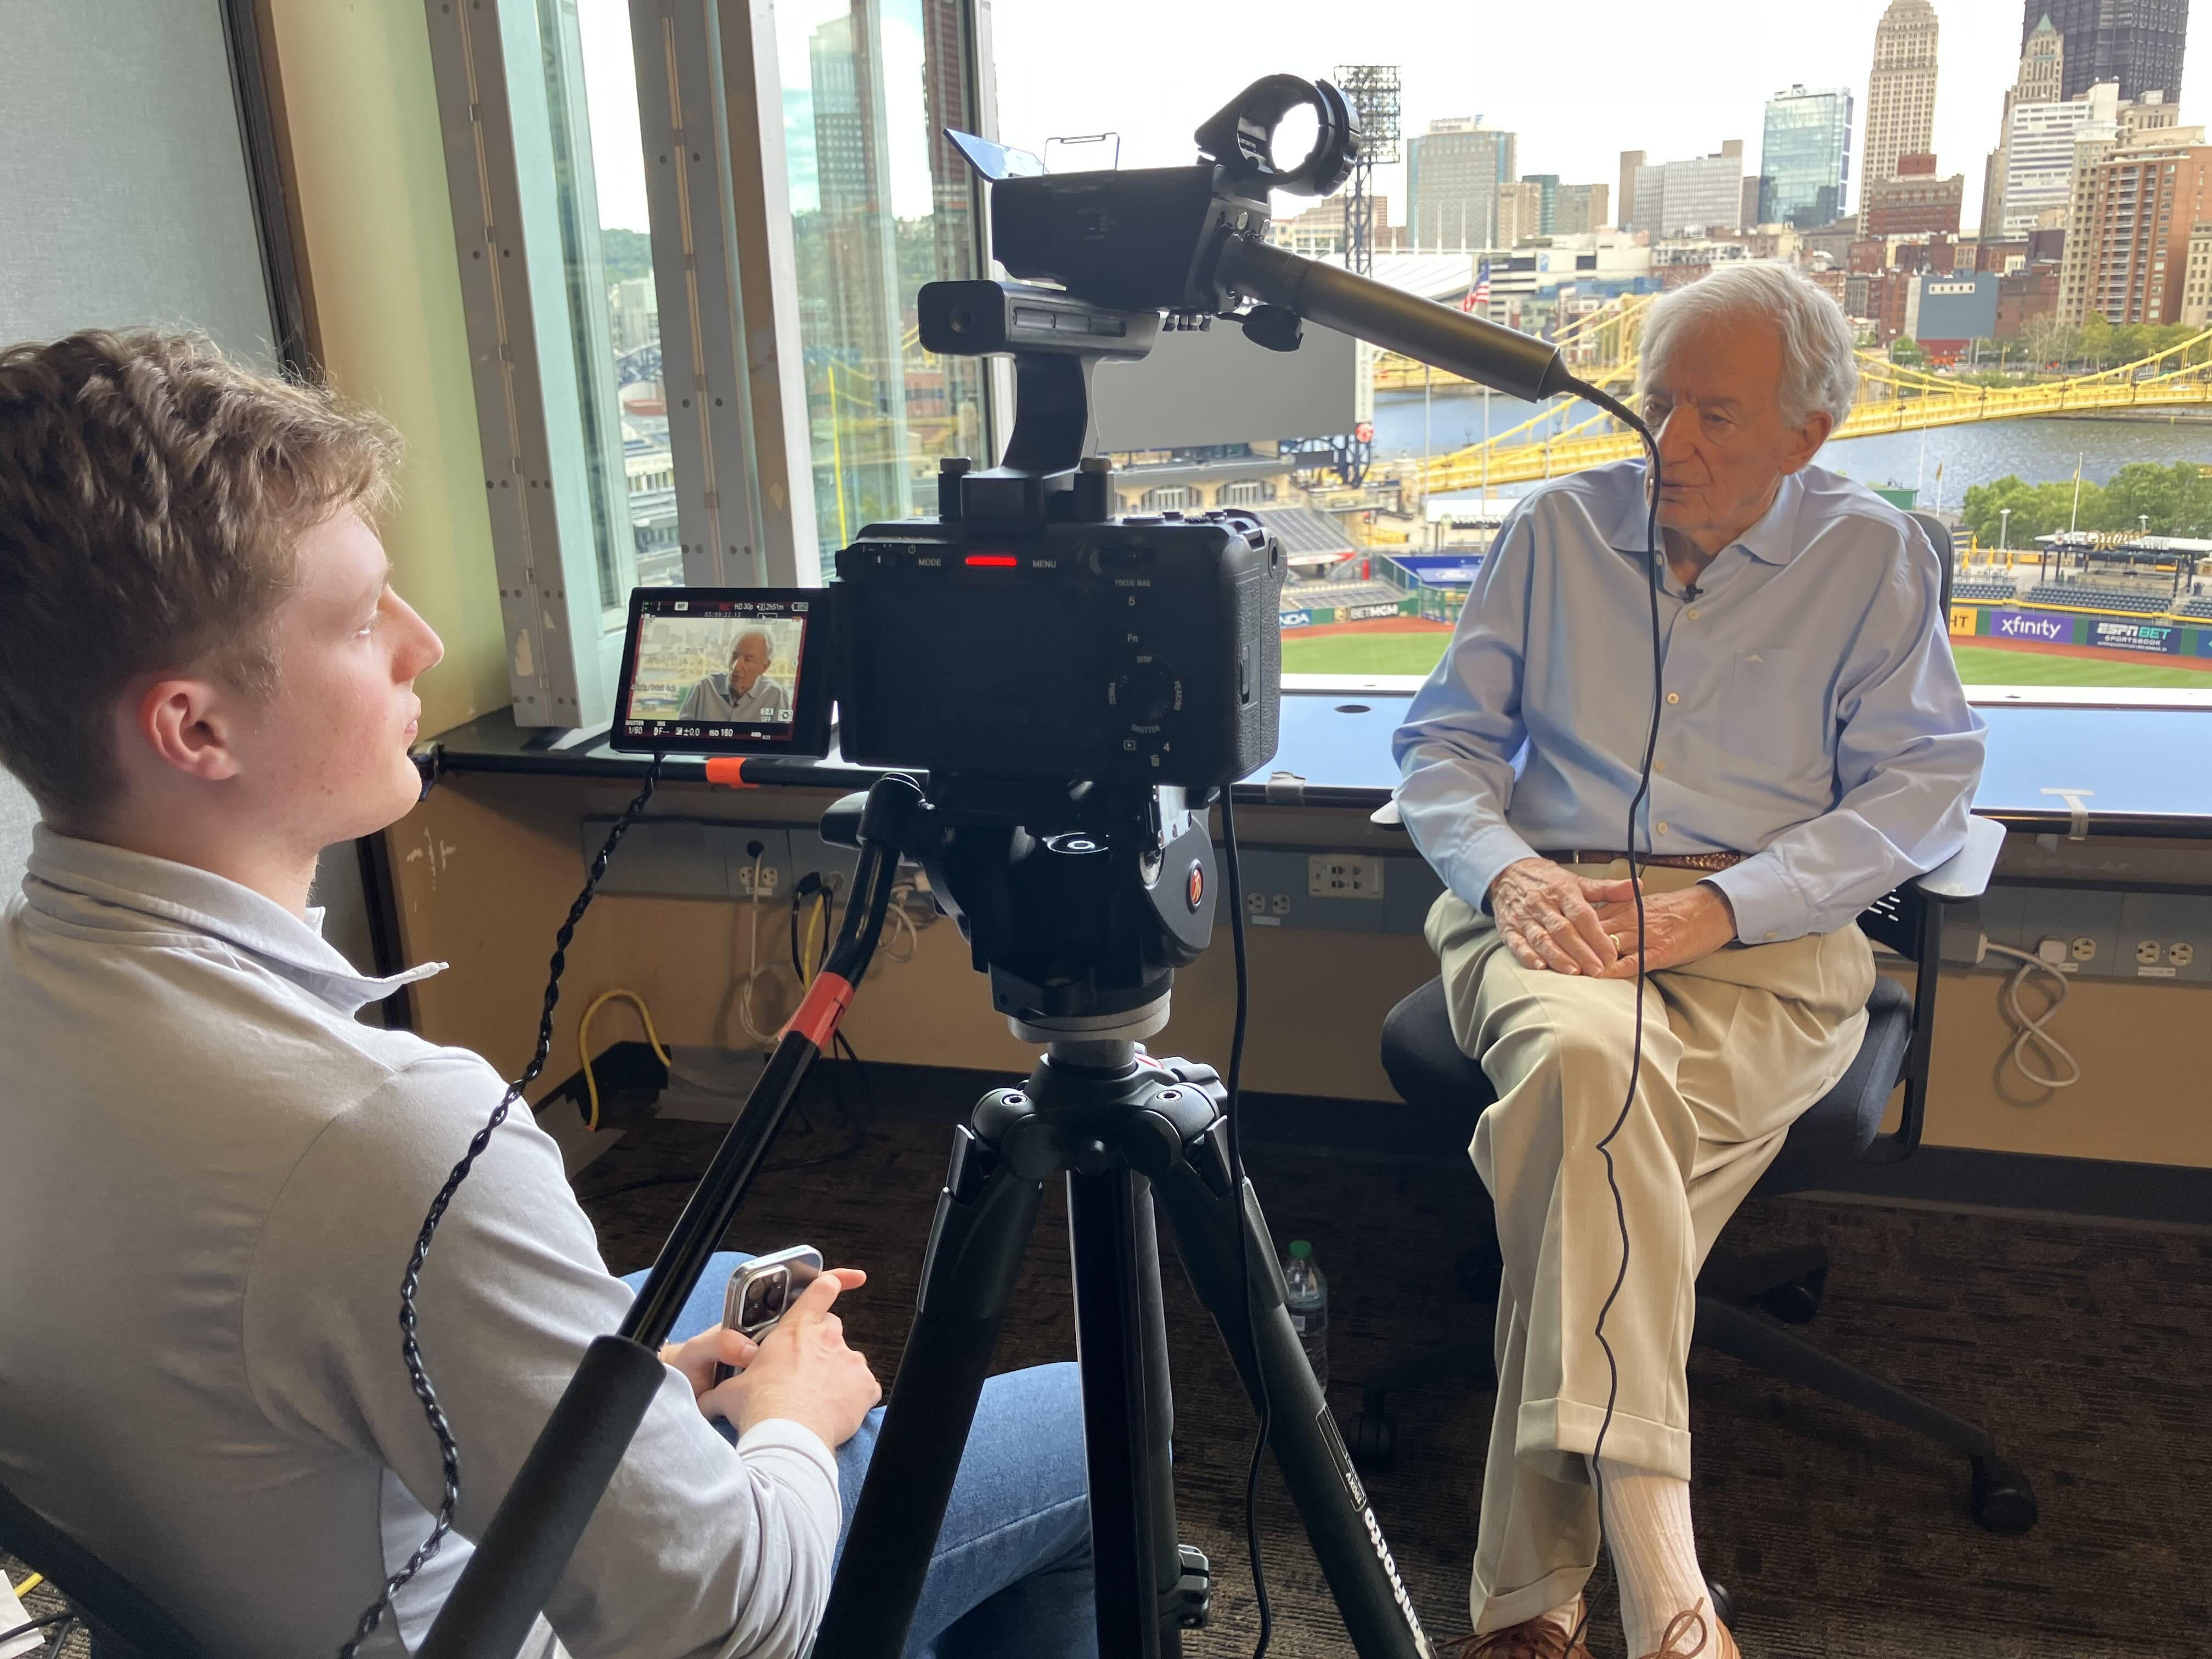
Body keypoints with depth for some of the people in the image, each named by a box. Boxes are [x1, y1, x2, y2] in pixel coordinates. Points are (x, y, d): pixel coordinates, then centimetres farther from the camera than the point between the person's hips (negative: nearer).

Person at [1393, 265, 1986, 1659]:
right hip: (1551, 912, 1)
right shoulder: (1558, 527, 14)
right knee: (1587, 1055, -37)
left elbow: (1922, 788, 2)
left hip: (1771, 937, -1)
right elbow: (1445, 740, 13)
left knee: (1579, 1131, -33)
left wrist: (1717, 906, -13)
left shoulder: (1873, 556, 10)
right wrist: (1507, 872, -10)